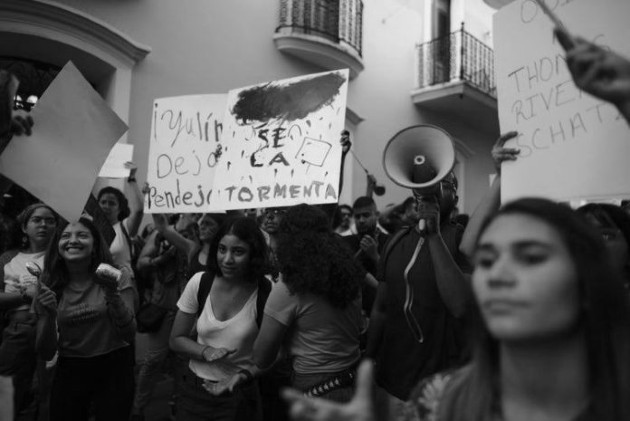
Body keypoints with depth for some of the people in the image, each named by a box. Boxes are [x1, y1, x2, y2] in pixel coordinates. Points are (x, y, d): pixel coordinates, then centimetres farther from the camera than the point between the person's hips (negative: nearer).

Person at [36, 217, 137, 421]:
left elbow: (129, 335, -15)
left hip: (114, 369, -2)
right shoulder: (49, 285, -2)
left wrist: (113, 294, -28)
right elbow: (46, 353, -3)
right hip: (69, 373, 2)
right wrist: (50, 315, -21)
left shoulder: (117, 275, -8)